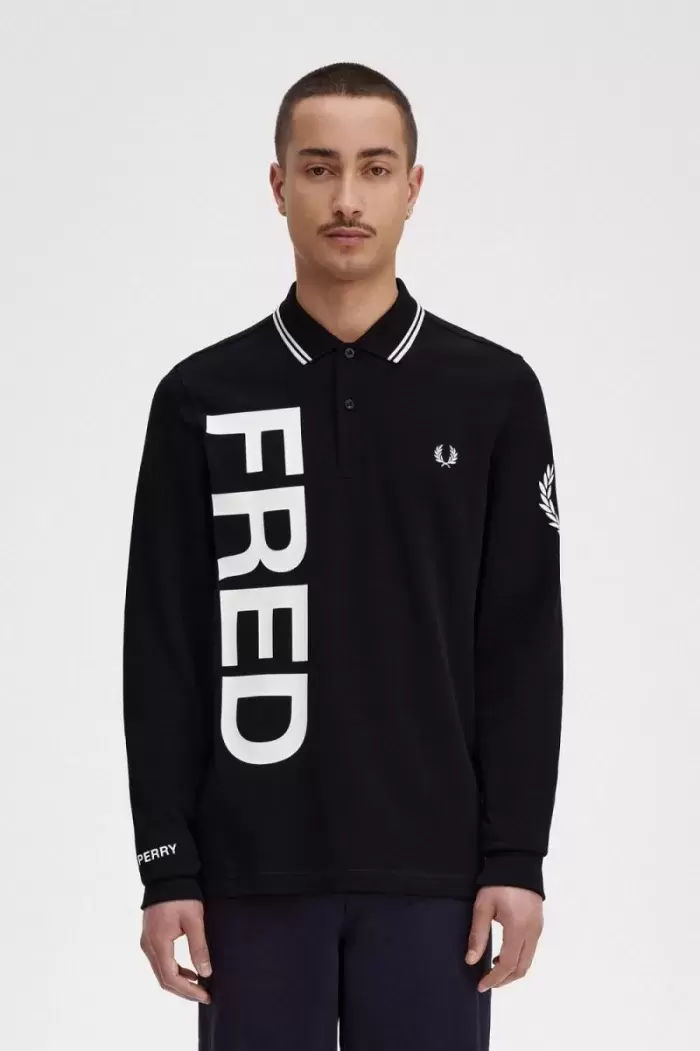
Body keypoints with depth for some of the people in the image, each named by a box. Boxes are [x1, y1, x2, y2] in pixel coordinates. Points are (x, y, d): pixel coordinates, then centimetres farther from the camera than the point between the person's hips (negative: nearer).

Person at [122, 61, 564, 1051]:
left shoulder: (492, 393, 2)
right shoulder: (202, 399, 3)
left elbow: (523, 647, 1)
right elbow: (163, 654, 1)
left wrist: (515, 856, -5)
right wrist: (167, 866, -4)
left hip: (428, 867, 0)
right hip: (257, 871, 0)